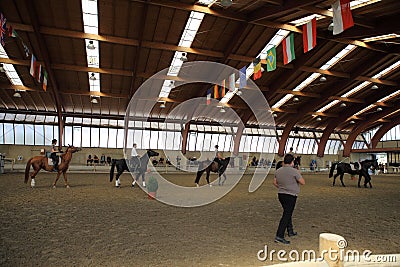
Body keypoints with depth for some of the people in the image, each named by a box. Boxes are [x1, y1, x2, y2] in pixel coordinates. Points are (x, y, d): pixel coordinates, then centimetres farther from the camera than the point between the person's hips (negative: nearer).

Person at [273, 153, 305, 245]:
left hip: (281, 195, 7)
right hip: (290, 196, -7)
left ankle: (290, 231, 35)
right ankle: (279, 236, -9)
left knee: (288, 213, 23)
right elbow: (303, 182, -9)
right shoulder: (294, 171, -16)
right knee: (286, 215, -6)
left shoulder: (278, 171, 3)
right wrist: (298, 175, 8)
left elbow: (275, 182, 12)